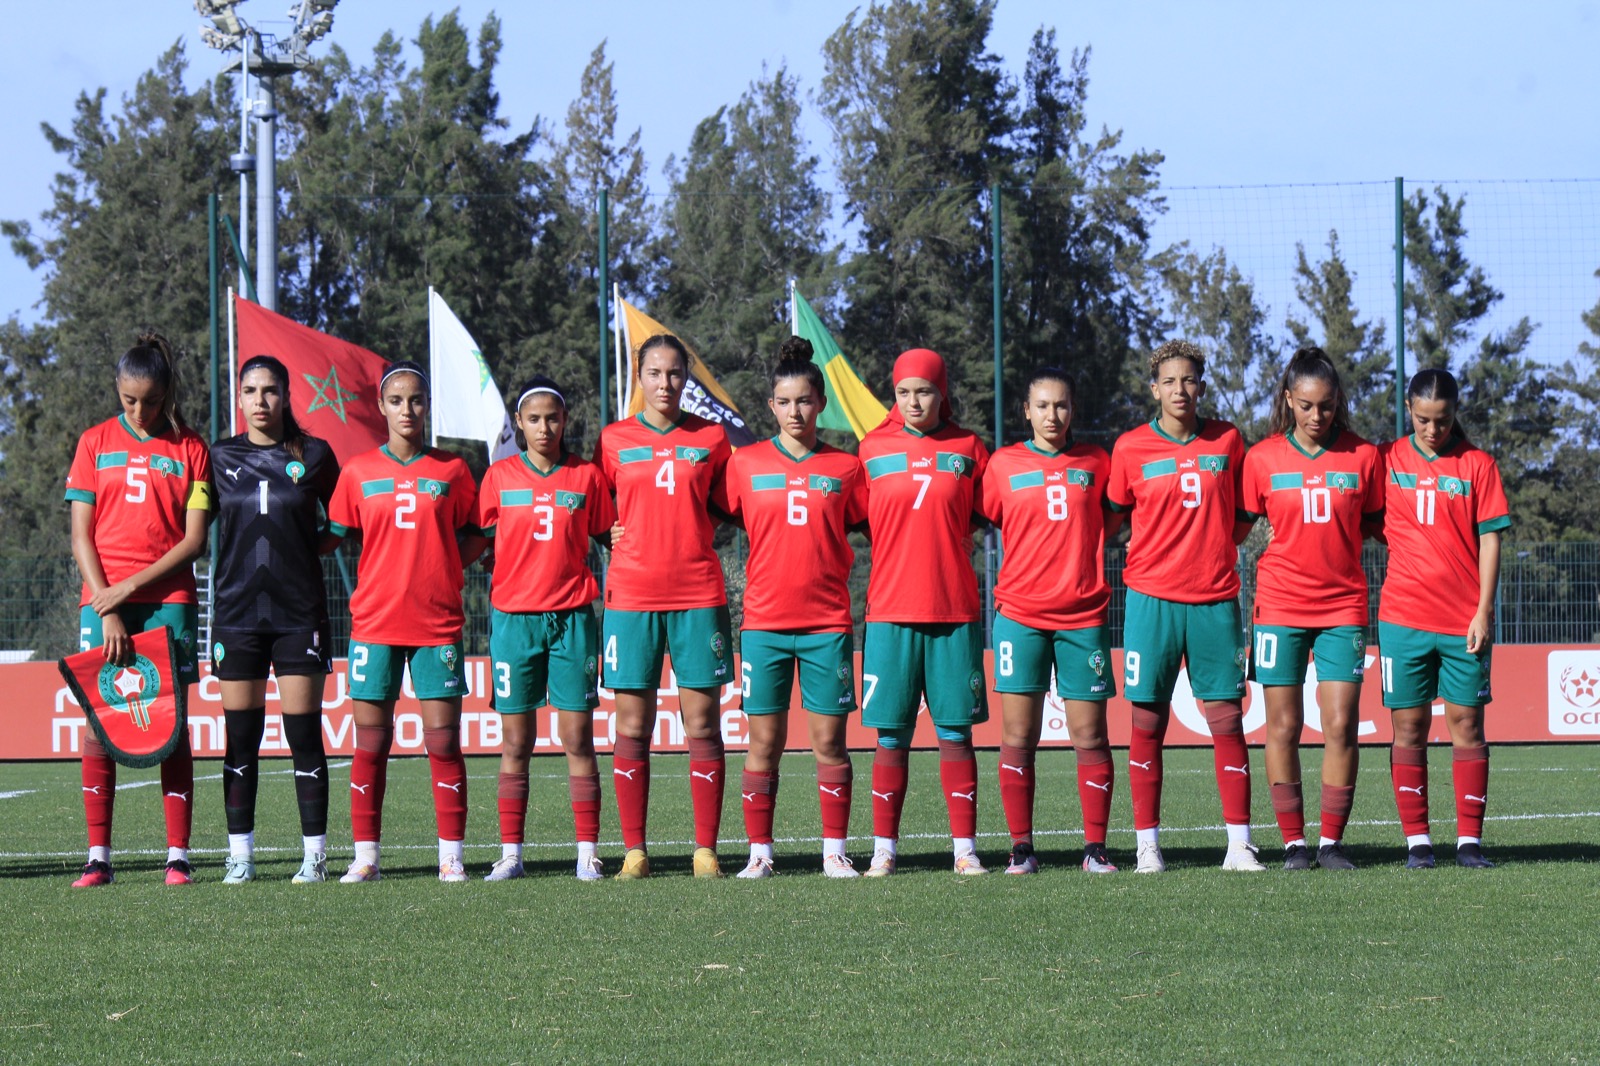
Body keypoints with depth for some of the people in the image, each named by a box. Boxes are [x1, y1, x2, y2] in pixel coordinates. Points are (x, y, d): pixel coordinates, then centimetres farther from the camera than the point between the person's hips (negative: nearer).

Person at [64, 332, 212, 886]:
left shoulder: (189, 449, 6)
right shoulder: (95, 443, 9)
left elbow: (194, 539, 1)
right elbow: (81, 536, 5)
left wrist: (133, 584, -10)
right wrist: (107, 609, -6)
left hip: (168, 598, -1)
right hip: (103, 599, 1)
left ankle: (178, 856, -2)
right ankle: (98, 857, -2)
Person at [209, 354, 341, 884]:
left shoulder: (314, 456, 4)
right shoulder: (219, 458, 7)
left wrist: (309, 545, 4)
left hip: (299, 611, -1)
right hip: (237, 608, 1)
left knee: (304, 734, -3)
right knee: (240, 737, 1)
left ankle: (315, 854, 2)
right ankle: (240, 855, 6)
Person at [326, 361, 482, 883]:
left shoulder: (451, 471, 6)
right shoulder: (358, 472, 7)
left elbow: (475, 538, 13)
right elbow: (336, 537, 11)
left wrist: (442, 565, -3)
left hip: (437, 622, 0)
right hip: (374, 621, 1)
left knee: (443, 737, -3)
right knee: (371, 740, 1)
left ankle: (451, 856, 2)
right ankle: (365, 856, 7)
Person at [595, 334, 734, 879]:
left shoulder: (711, 439, 7)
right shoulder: (614, 440, 7)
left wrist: (691, 532, 1)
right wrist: (614, 534, -1)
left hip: (698, 594, 0)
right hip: (632, 597, 0)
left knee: (703, 725, -2)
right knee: (632, 727, 0)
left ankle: (706, 850, 2)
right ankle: (634, 851, 4)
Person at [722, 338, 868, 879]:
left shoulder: (845, 468, 6)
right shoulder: (746, 464, 6)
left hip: (828, 624, 0)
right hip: (763, 623, 0)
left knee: (830, 741, 0)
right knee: (764, 742, 0)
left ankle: (835, 851, 7)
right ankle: (759, 852, 7)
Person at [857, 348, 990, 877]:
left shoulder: (968, 449, 6)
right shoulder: (872, 450, 6)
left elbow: (987, 515, 14)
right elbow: (852, 521, 13)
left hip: (955, 612, 0)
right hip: (890, 612, 0)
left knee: (955, 731, 1)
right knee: (891, 735, 1)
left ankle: (964, 848, 5)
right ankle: (884, 848, 6)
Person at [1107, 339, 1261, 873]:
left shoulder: (1227, 441, 7)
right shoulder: (1130, 448, 1)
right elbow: (1113, 512, 12)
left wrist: (1218, 545, 9)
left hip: (1216, 598, 1)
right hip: (1152, 598, -1)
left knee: (1227, 720, 0)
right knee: (1147, 722, -1)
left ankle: (1239, 845, 2)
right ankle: (1147, 845, 4)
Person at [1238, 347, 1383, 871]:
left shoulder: (1363, 457, 3)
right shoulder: (1262, 458, 2)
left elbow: (1375, 526, 14)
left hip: (1343, 606, 0)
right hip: (1279, 606, 0)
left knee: (1341, 726, -6)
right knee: (1284, 727, -1)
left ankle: (1332, 841, 3)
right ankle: (1293, 841, 6)